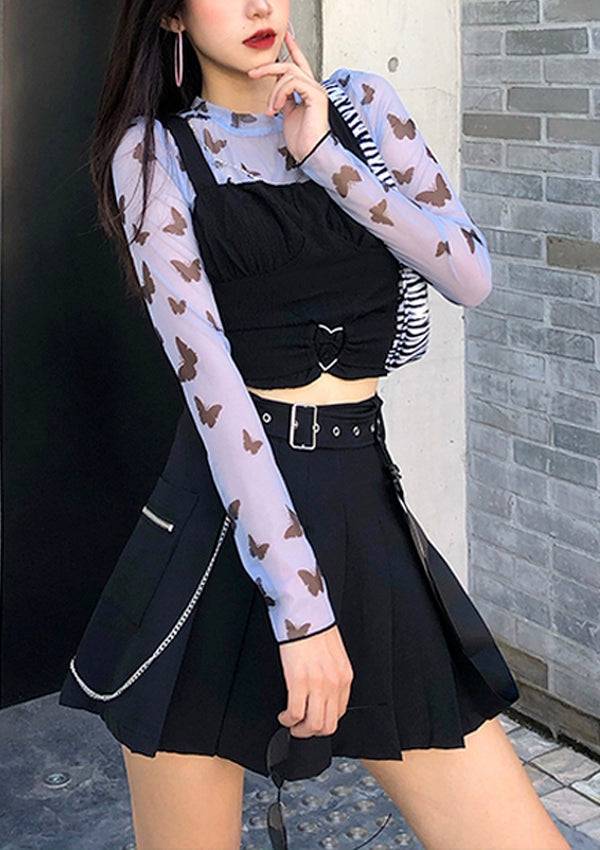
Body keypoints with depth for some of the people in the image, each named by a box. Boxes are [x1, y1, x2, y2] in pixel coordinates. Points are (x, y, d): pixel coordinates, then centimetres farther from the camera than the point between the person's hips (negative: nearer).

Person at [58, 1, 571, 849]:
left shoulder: (360, 105, 12)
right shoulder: (154, 152, 0)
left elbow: (471, 276, 0)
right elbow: (205, 374, -12)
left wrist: (322, 156, -9)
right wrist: (299, 605, -19)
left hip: (368, 516, 3)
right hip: (225, 525, -3)